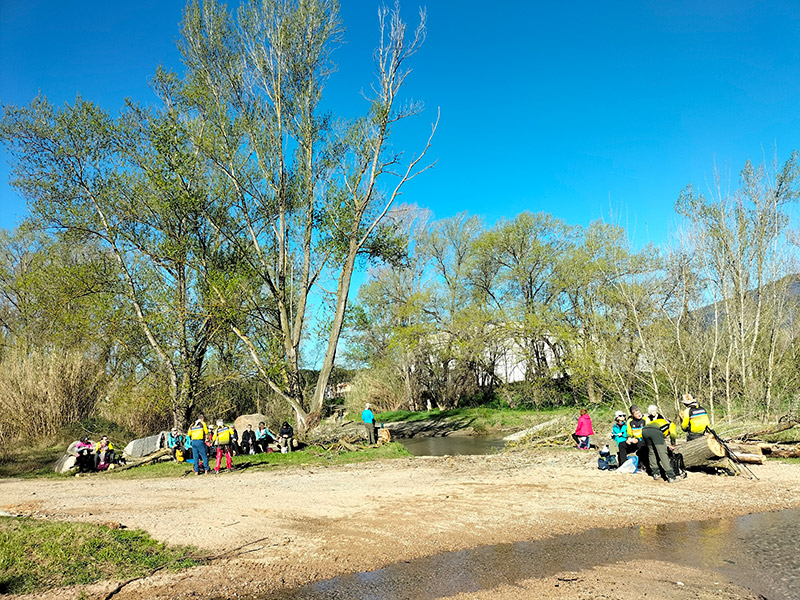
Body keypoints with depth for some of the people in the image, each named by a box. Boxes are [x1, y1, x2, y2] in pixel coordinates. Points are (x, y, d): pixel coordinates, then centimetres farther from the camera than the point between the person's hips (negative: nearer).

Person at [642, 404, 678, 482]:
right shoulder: (670, 423, 31)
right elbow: (672, 434, 11)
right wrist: (672, 444, 22)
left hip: (644, 430, 5)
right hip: (656, 431, -5)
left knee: (651, 452, 20)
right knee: (663, 454, -3)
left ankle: (655, 473, 19)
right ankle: (671, 477, -5)